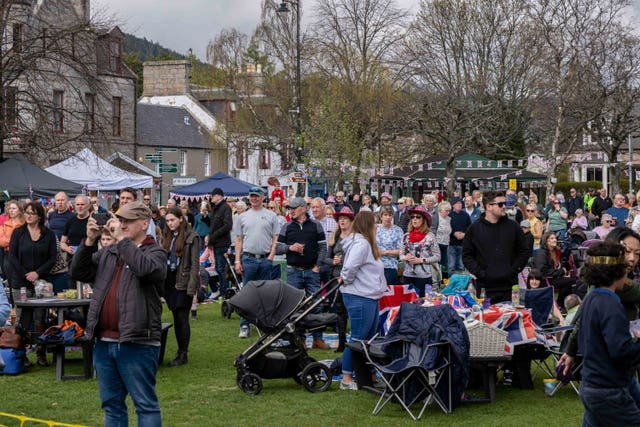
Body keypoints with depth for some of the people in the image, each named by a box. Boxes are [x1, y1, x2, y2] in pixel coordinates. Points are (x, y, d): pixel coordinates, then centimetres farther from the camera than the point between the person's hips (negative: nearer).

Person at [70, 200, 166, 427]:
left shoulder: (155, 252, -3)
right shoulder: (108, 253, 15)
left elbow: (146, 268, -25)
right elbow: (79, 272, 8)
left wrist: (121, 238, -18)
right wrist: (89, 241, -3)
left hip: (137, 343, -6)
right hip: (103, 342, 7)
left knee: (145, 404, -1)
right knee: (111, 405, 15)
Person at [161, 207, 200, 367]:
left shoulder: (191, 237, -6)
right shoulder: (167, 236, 13)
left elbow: (195, 264, -9)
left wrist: (191, 287, -15)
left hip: (183, 282, -6)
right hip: (169, 281, 6)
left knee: (182, 318, -5)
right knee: (176, 319, 9)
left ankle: (183, 354, 2)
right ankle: (180, 352, 14)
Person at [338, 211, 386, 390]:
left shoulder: (364, 243, 16)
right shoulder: (361, 243, -18)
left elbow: (351, 266, 20)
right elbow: (351, 266, -28)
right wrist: (347, 280, -12)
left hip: (369, 296, 11)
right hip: (360, 297, -11)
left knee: (370, 338, 15)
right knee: (358, 339, -5)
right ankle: (346, 379, 0)